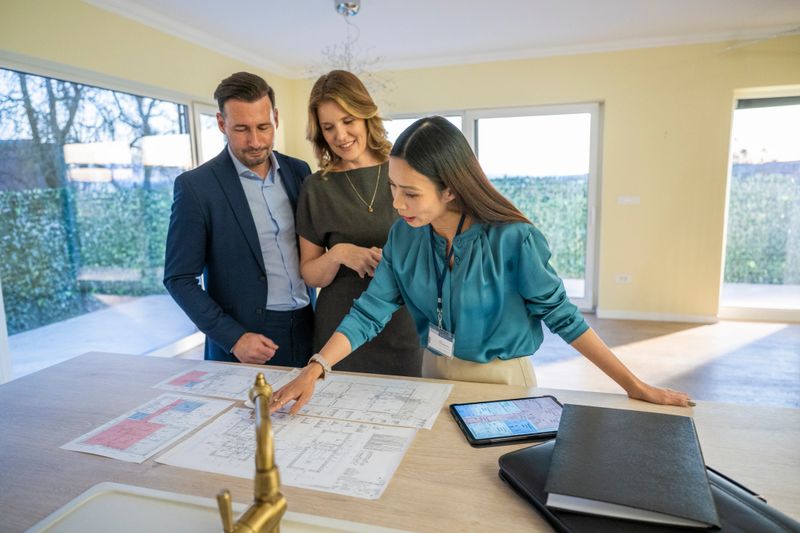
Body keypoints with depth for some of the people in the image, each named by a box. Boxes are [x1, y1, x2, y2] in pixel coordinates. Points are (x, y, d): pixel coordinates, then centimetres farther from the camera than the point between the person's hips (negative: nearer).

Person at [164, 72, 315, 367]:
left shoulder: (299, 171, 3)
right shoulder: (195, 186, -9)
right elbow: (178, 279, -6)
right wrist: (233, 338, -14)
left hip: (308, 330, 4)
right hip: (245, 344, -3)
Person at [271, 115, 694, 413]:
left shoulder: (511, 239, -25)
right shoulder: (403, 237, -12)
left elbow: (562, 316, -16)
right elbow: (369, 312, -13)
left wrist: (634, 386, -13)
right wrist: (314, 369, -25)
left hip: (500, 378, -4)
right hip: (434, 373, 5)